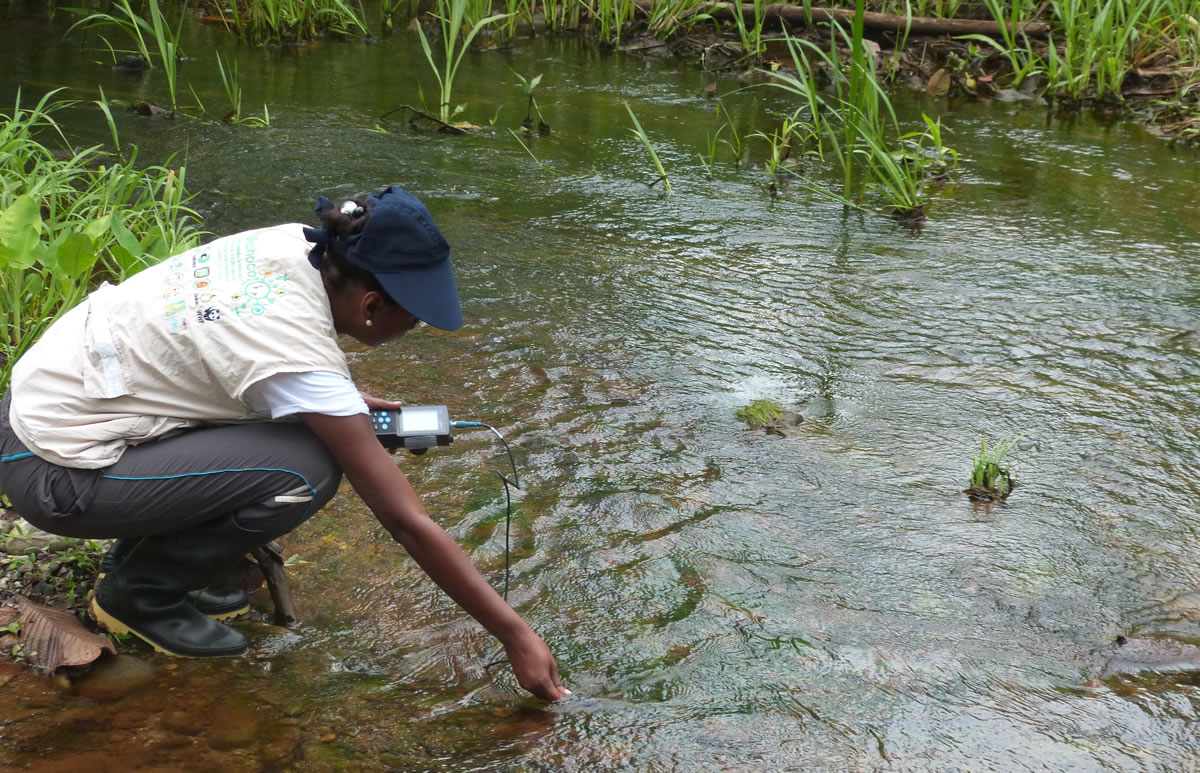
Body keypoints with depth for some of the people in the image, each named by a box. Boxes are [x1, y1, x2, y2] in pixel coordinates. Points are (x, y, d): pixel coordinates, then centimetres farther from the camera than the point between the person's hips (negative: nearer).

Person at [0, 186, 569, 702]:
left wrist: (345, 403, 5)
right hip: (51, 474, -8)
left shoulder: (293, 245, -7)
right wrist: (515, 636, -16)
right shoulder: (305, 365, -28)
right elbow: (408, 525, -24)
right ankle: (141, 593, 2)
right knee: (307, 471, -20)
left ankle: (146, 556, 16)